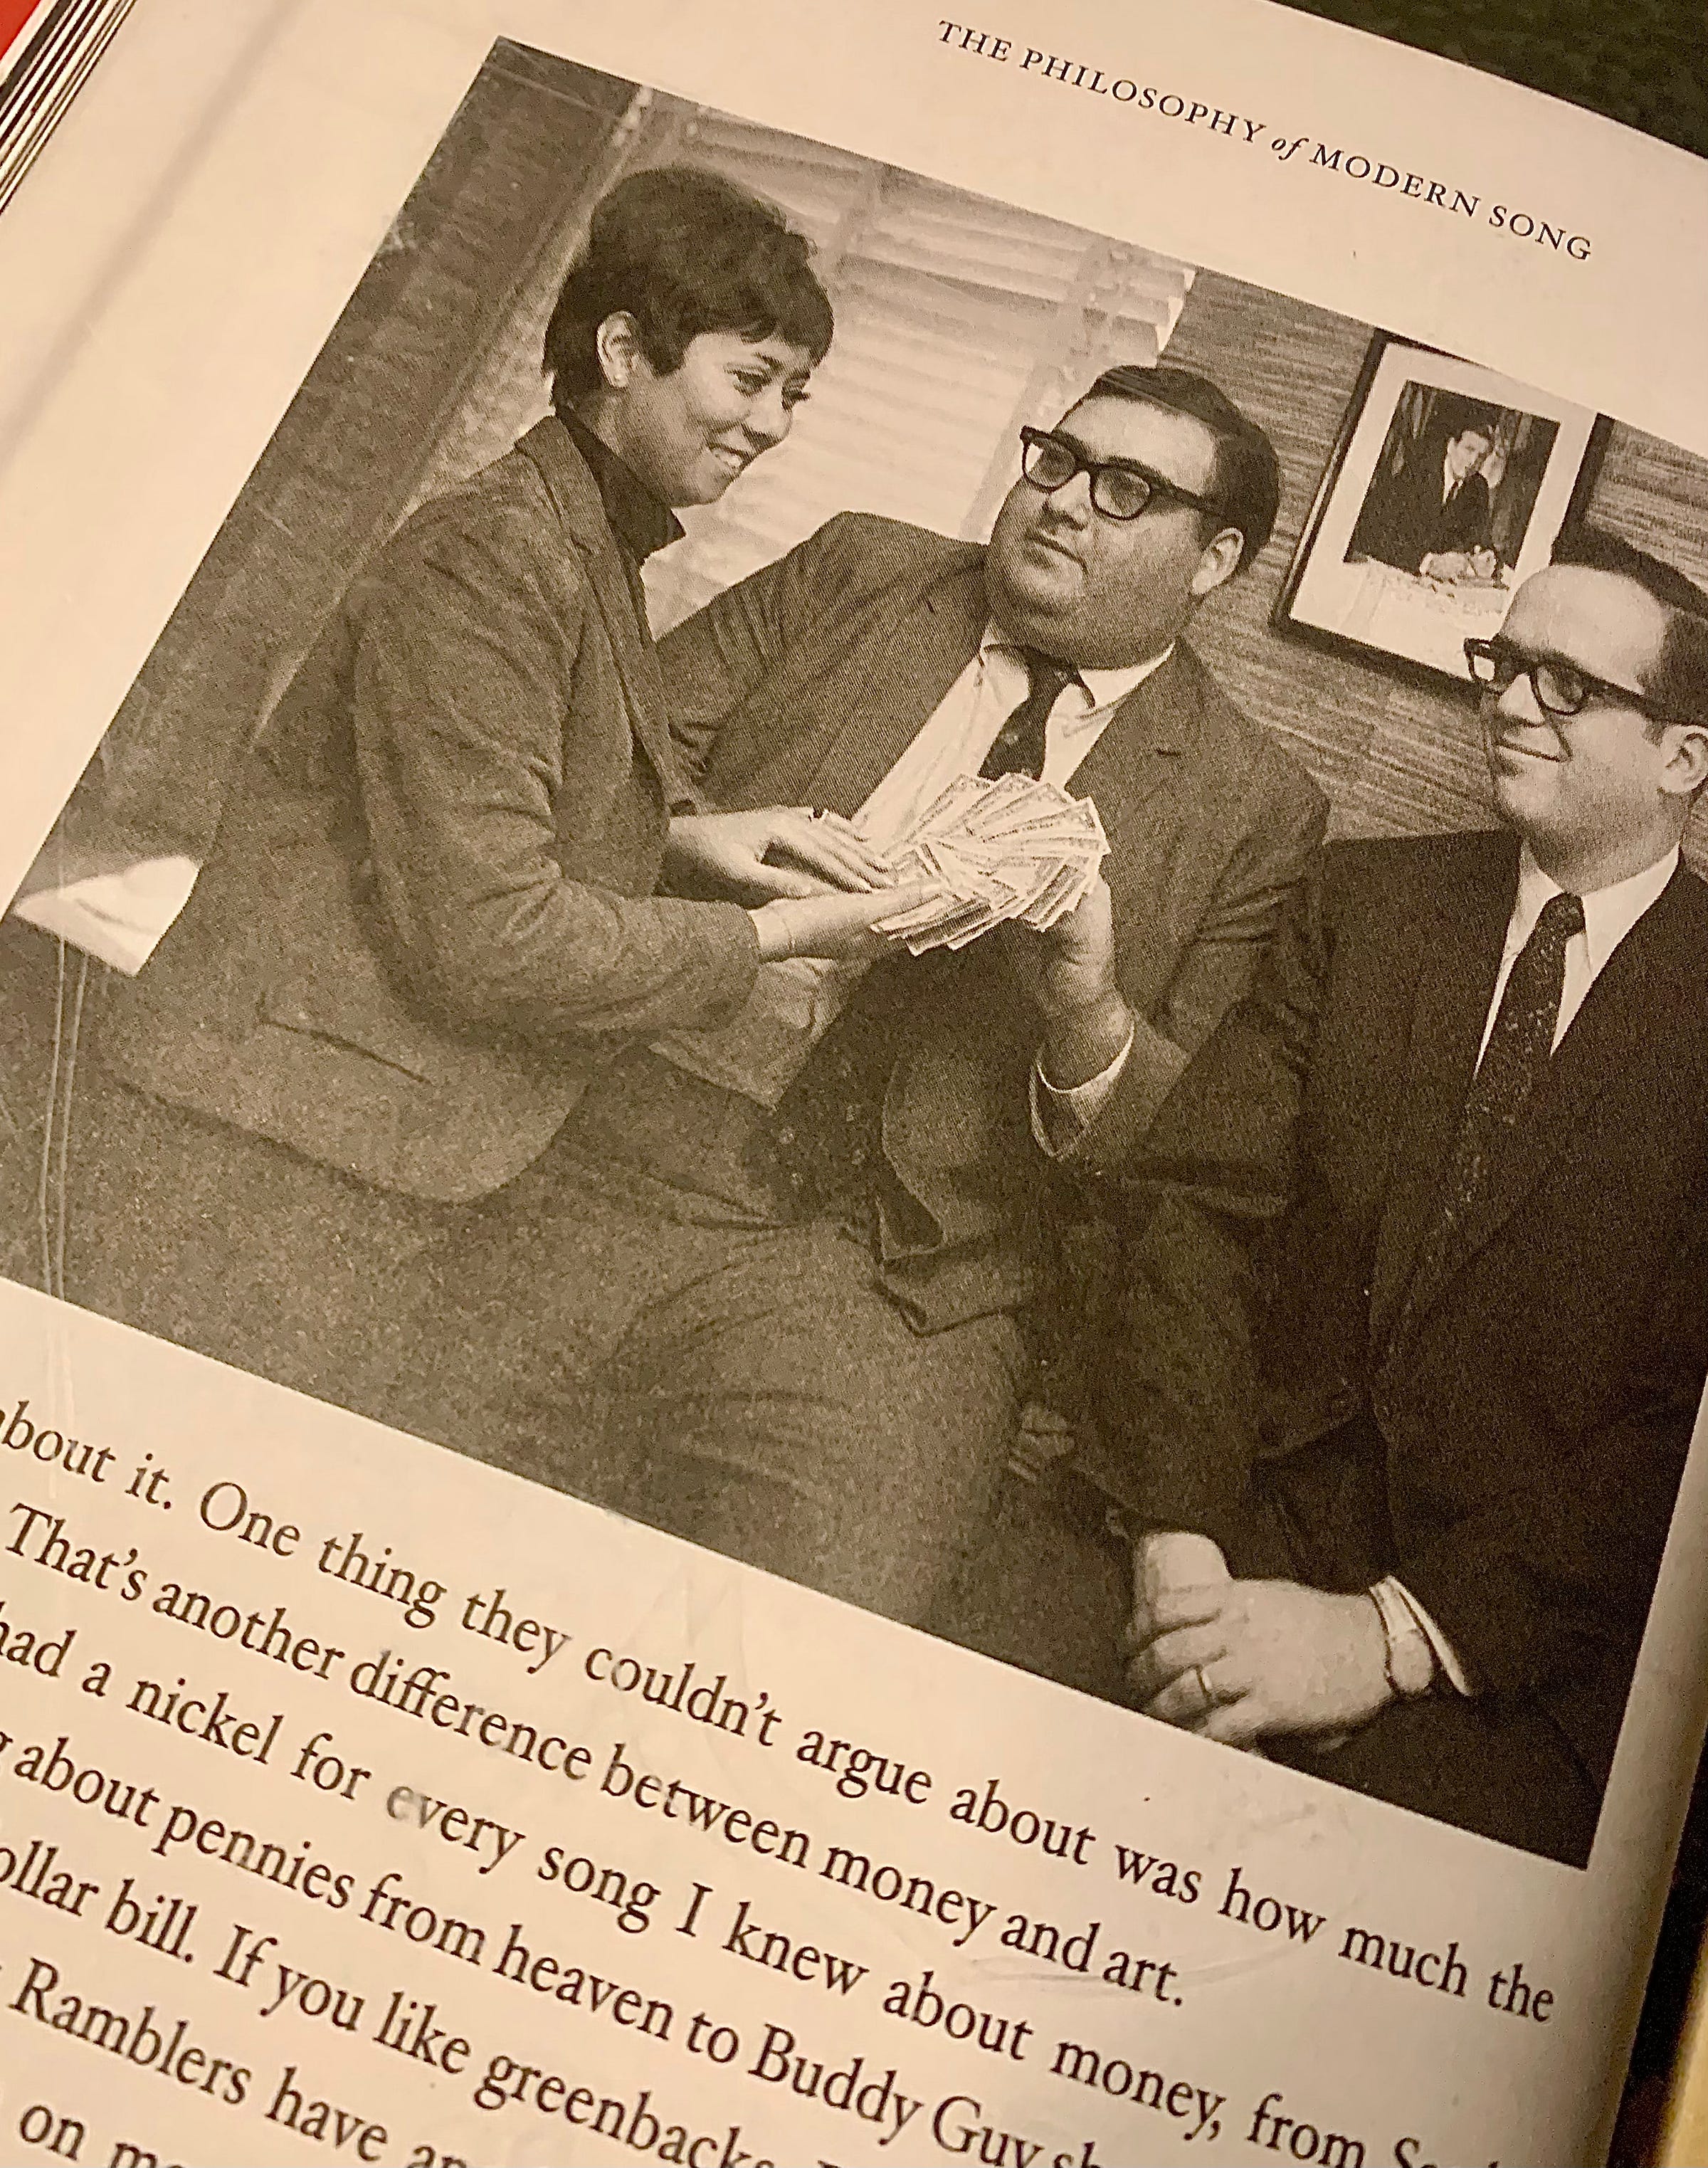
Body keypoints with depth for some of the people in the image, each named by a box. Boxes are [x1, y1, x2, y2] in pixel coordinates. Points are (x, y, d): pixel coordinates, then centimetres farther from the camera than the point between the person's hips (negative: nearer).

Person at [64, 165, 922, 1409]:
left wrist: (685, 830, 7)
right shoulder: (488, 559, -15)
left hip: (377, 1177, 9)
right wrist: (773, 935, -10)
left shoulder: (594, 557, 16)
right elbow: (489, 938, -19)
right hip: (263, 1164, -9)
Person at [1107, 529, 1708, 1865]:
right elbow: (1199, 1197, 1)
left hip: (1513, 1661, -2)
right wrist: (1181, 1542, -13)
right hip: (1258, 1517, 3)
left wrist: (1396, 1634, -18)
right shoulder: (1370, 900, 12)